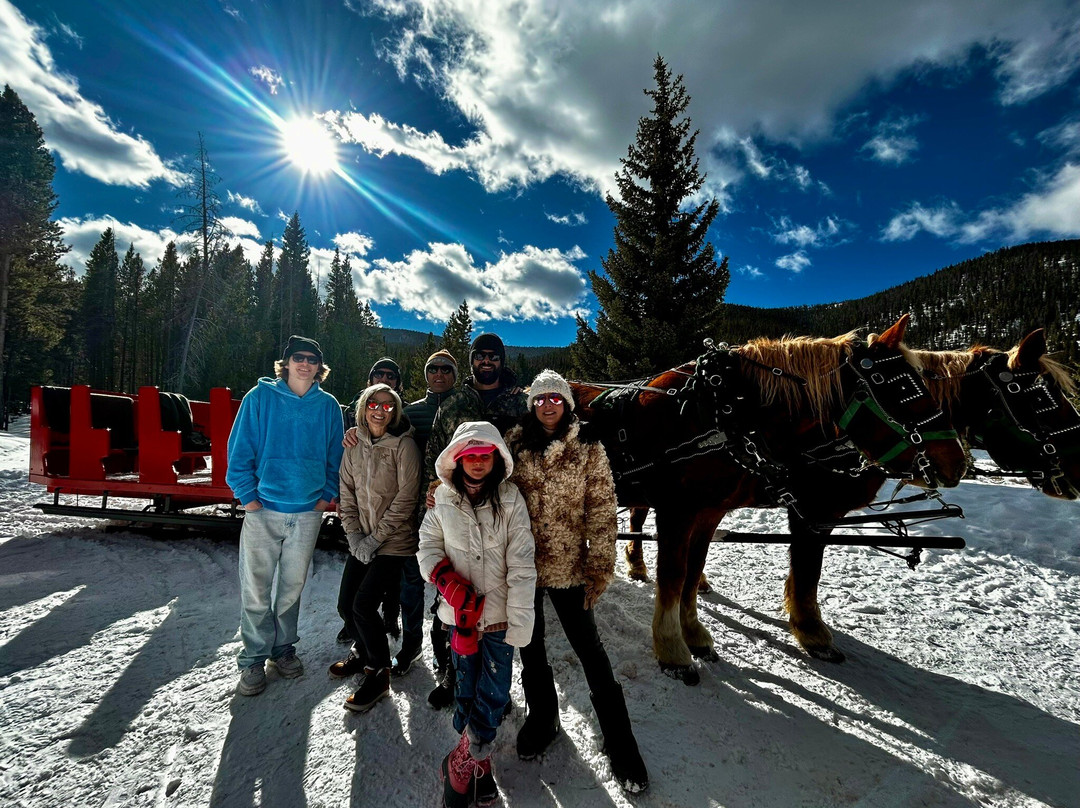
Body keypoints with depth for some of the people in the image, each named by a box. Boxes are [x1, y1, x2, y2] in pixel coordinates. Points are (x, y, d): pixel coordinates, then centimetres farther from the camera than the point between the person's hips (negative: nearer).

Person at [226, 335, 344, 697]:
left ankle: (283, 647, 32)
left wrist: (328, 494, 3)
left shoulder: (328, 406, 3)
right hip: (263, 508, -2)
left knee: (293, 585, 13)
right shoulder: (260, 397, -3)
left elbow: (335, 456, 11)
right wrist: (248, 495, -7)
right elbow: (240, 450, -2)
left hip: (308, 511, 2)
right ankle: (254, 658, 21)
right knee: (256, 588, 3)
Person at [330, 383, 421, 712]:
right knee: (346, 604, 8)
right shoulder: (354, 447, 5)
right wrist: (354, 535, -3)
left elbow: (406, 498, -14)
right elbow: (347, 494, 8)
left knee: (363, 605, -12)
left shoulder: (404, 445, -12)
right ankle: (363, 652, 38)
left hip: (394, 541, -6)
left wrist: (376, 537, -13)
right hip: (361, 541, 6)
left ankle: (378, 672, 11)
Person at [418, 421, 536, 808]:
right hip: (460, 614, 2)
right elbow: (428, 547, 4)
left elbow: (521, 565, -11)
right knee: (466, 689, 14)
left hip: (499, 613, -1)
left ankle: (464, 760, 29)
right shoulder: (443, 498, -1)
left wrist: (520, 623, -15)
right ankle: (478, 764, 34)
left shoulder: (511, 500, -9)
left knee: (493, 695, 4)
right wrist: (452, 585, -13)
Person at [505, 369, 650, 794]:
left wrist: (599, 570, -10)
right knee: (530, 649, 18)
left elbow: (602, 513, -6)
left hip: (568, 568, -2)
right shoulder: (514, 446, -1)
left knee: (591, 652, 5)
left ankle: (620, 746, 23)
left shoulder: (588, 451, -5)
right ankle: (541, 718, 43)